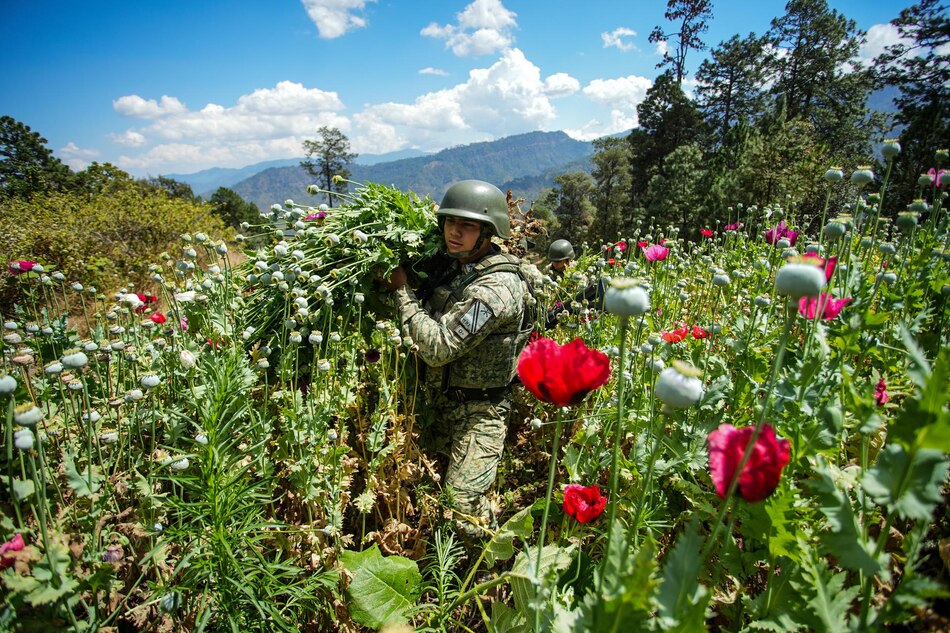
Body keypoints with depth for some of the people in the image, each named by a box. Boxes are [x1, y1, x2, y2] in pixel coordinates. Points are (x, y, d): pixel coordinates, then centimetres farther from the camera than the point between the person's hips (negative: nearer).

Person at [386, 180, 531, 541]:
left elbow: (437, 348, -28)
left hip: (478, 413, -9)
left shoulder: (494, 288, -25)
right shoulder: (458, 267, 5)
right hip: (445, 403, 9)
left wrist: (401, 289, -19)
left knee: (462, 509, -11)